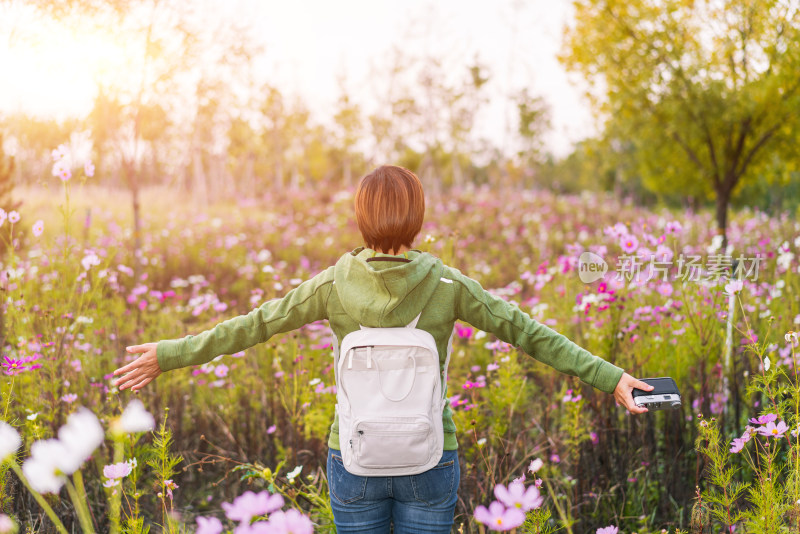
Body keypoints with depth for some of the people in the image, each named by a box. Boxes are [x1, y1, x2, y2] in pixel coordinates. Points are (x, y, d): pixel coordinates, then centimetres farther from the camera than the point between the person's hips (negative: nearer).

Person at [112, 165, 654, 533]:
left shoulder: (336, 284, -10)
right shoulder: (448, 285, -11)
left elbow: (252, 326, -4)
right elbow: (530, 333, -9)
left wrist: (169, 355, 7)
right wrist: (609, 377, -2)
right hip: (430, 464, 0)